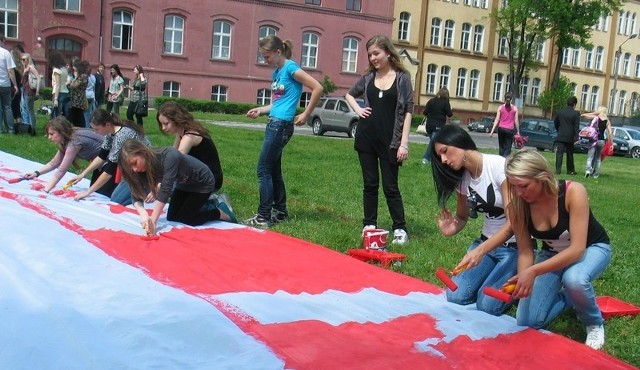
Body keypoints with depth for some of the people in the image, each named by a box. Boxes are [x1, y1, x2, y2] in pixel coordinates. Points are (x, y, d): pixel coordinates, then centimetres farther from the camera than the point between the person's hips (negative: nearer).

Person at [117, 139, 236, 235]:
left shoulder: (169, 156, -38)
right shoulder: (145, 167, -17)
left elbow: (165, 190, -41)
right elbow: (136, 198, -18)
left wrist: (153, 221, -43)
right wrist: (143, 214, -39)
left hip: (202, 183, -7)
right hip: (184, 184, 7)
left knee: (182, 219, -9)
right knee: (172, 218, 5)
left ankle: (220, 212, 8)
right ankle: (201, 204, 24)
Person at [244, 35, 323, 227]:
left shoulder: (290, 67, -10)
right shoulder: (276, 72, 15)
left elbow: (318, 88, -16)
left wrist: (305, 115, -13)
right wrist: (260, 110, 6)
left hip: (281, 125, -9)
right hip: (274, 123, 9)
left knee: (264, 170, -6)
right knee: (274, 170, 14)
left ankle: (264, 216, 0)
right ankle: (281, 212, 24)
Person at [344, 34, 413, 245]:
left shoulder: (402, 77, -3)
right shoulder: (368, 77, 7)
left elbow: (408, 111, -5)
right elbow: (350, 94, 25)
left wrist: (404, 143, -11)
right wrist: (357, 110, 5)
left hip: (389, 141, -3)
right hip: (366, 138, 3)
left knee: (390, 186, 0)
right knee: (370, 184, 9)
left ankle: (400, 229, 9)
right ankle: (369, 225, 17)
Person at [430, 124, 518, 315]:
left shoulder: (499, 166, -22)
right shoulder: (461, 178, -1)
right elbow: (462, 218, 11)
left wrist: (480, 251, -37)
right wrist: (452, 229, -14)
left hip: (515, 245, -6)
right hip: (487, 242, 6)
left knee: (487, 304, -19)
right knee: (455, 296, -9)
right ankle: (496, 276, 17)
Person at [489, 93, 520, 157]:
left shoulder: (500, 107, 2)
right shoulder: (515, 108, 0)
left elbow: (497, 120, -2)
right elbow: (516, 121, -1)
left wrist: (492, 131, -2)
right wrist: (518, 131, 8)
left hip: (501, 128, 2)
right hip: (510, 130, -2)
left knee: (501, 146, 15)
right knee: (508, 148, 0)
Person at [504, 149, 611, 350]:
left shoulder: (573, 192, -34)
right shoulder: (517, 207, -22)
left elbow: (577, 248, -37)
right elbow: (525, 251, -16)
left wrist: (533, 271, -47)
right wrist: (522, 281, -38)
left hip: (591, 248, -4)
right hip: (553, 253, 4)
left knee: (574, 279, -41)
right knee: (526, 321, -7)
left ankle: (595, 323, -8)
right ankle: (571, 298, 21)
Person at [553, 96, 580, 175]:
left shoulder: (560, 112, 3)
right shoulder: (576, 114, -8)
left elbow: (555, 123, 13)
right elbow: (576, 127, -11)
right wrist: (576, 138, -11)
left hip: (560, 137, 2)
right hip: (570, 137, -2)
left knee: (559, 154, -2)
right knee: (570, 154, 10)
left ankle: (558, 170, -11)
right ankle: (570, 170, 18)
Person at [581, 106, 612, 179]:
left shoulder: (595, 117, -4)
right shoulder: (607, 121, 3)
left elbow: (583, 115, 4)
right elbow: (610, 133, -2)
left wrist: (593, 113, 17)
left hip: (594, 139, -3)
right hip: (602, 140, 3)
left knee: (590, 156, -6)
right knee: (598, 157, 16)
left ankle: (588, 169, -30)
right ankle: (596, 174, 16)